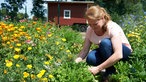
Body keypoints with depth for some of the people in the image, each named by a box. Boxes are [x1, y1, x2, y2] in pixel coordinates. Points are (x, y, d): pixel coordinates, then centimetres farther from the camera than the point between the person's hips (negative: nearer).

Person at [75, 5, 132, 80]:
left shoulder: (112, 28, -28)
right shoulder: (90, 30, -11)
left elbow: (118, 55, -39)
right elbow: (84, 51, -9)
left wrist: (98, 69, -42)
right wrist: (75, 63, -29)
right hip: (105, 53, 5)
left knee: (105, 43, -35)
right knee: (90, 58, -29)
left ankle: (111, 74, -17)